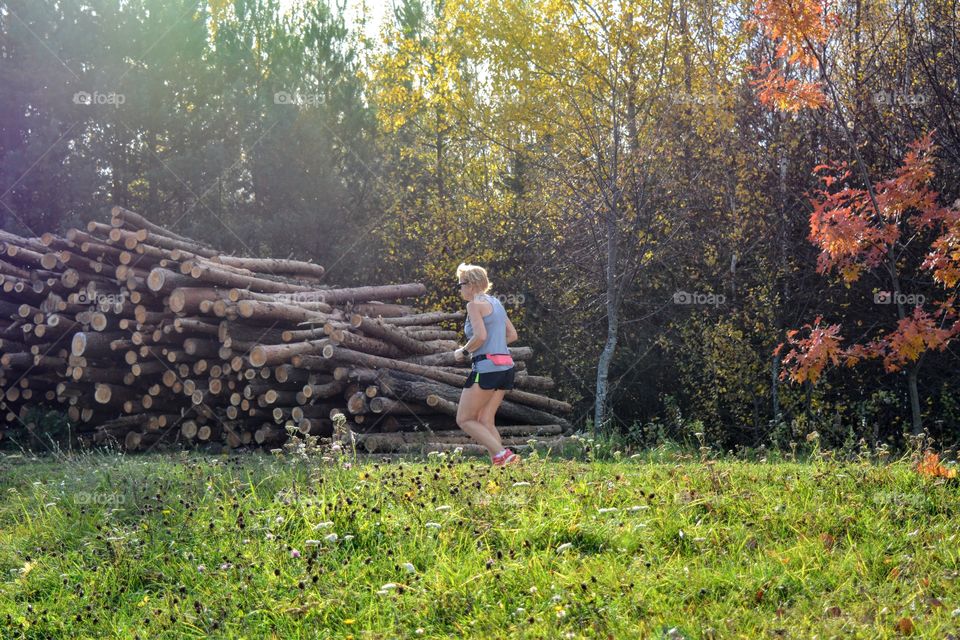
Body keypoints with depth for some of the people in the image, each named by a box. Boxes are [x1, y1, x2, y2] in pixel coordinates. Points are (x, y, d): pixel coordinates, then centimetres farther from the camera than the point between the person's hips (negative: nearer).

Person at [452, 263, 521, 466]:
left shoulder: (475, 304, -7)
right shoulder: (495, 303, 18)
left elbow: (480, 336, -19)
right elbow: (512, 334, 20)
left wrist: (463, 352, -4)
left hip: (486, 367, -9)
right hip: (506, 367, 9)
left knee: (464, 419, 0)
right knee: (485, 421, 11)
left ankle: (501, 453, -14)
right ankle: (498, 463, -1)